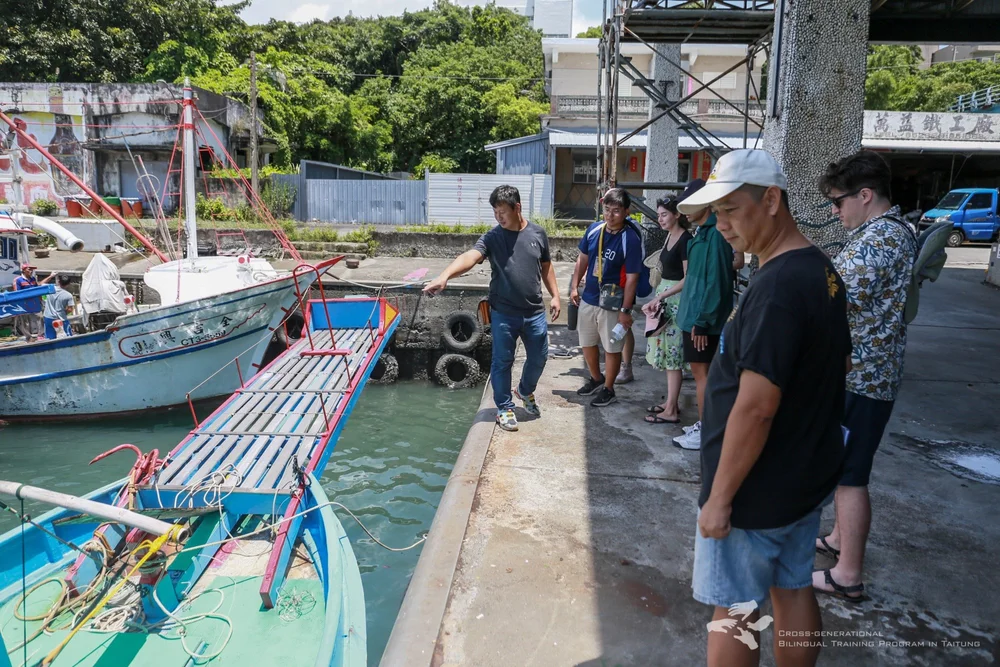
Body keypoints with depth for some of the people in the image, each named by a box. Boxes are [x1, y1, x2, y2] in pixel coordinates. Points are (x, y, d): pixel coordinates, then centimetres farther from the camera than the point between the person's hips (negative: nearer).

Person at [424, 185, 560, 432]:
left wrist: (555, 295, 8)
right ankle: (504, 407, 25)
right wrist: (445, 275, -44)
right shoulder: (492, 237, -9)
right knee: (502, 362, 6)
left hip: (535, 312, 3)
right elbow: (469, 256, -27)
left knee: (539, 357, 15)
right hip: (504, 313, -3)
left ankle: (525, 391, 44)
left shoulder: (537, 233, 1)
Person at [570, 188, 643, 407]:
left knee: (612, 348, 8)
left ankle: (608, 389, 25)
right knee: (587, 343, 19)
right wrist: (574, 286, 9)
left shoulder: (631, 239, -19)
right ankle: (596, 378, 41)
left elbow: (632, 278, -17)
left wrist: (625, 310, -17)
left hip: (612, 303, -6)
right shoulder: (594, 229, -3)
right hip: (588, 298, 6)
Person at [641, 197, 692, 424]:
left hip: (676, 299, -9)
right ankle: (670, 402, 23)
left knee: (673, 355, -5)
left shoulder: (685, 239, -14)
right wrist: (657, 298, 13)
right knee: (667, 353, 13)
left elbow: (688, 278, -17)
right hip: (665, 297, 9)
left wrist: (661, 296, -18)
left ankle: (671, 411, 0)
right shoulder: (669, 237, 13)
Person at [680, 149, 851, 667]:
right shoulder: (822, 269, 4)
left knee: (735, 611, 7)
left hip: (758, 490, -9)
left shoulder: (777, 287, -26)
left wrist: (719, 498, -19)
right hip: (808, 475, 9)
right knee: (794, 590, 20)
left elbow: (755, 409, -27)